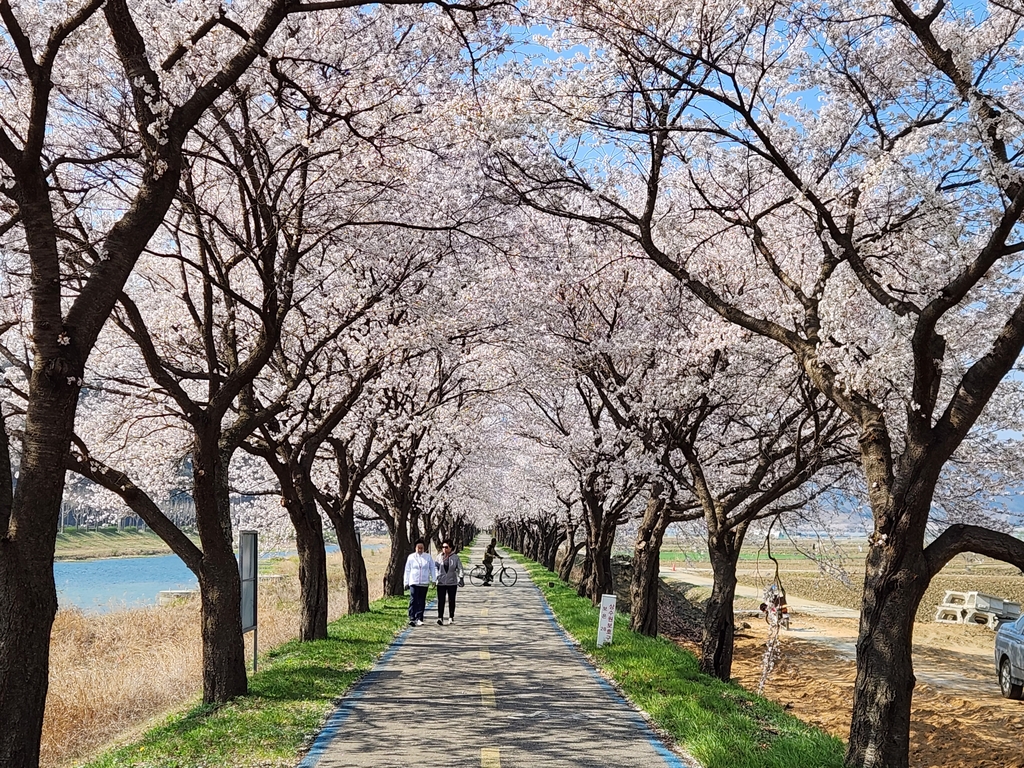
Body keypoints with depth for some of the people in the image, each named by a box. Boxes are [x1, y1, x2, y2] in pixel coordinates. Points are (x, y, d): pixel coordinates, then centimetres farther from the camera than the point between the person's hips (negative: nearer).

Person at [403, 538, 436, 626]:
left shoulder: (428, 557, 8)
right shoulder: (411, 557, 5)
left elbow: (432, 569, 11)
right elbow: (407, 570, 8)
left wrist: (434, 579, 1)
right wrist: (406, 582, 6)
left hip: (424, 583, 2)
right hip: (413, 583, -2)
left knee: (421, 602, 4)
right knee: (413, 601, -12)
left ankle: (419, 619, 10)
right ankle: (412, 619, -15)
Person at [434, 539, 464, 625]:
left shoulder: (455, 557, 0)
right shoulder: (439, 557, 5)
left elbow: (459, 568, -1)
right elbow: (436, 568, 10)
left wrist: (461, 577, -14)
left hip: (452, 582, 0)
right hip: (441, 582, 0)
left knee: (451, 601, 10)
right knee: (441, 601, -8)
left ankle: (451, 617, 20)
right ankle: (440, 618, -13)